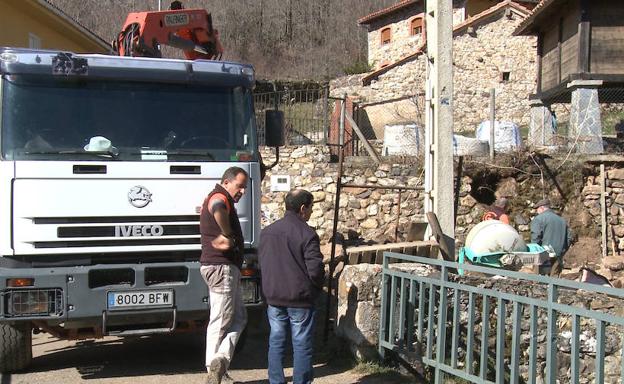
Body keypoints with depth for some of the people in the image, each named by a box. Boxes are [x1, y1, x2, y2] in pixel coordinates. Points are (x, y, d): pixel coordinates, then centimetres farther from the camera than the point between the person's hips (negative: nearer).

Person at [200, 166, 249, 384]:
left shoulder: (213, 199, 20)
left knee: (239, 317, 9)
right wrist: (228, 236, -26)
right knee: (220, 321, -6)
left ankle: (220, 360, 0)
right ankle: (217, 363, -5)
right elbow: (218, 210, -38)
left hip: (226, 267, 10)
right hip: (222, 266, -10)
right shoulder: (220, 198, -14)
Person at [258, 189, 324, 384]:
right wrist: (317, 287, 2)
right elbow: (315, 270, -18)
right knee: (302, 346, 5)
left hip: (273, 298, 5)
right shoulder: (307, 234, -15)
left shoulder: (267, 231, 5)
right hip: (300, 300, -5)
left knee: (276, 342, 14)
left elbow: (261, 263, 12)